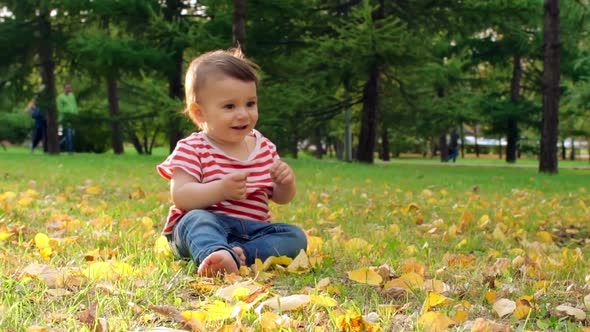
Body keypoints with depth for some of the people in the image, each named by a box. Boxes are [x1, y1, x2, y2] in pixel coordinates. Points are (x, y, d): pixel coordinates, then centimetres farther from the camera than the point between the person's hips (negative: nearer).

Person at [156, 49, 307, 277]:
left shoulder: (264, 147, 13)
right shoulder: (192, 149, -2)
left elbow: (281, 198, 18)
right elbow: (180, 196, -16)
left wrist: (286, 182, -7)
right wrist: (221, 189, -31)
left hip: (252, 230, 5)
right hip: (208, 225, -5)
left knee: (295, 237, -17)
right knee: (197, 219, -36)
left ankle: (236, 254, -38)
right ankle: (217, 254, -68)